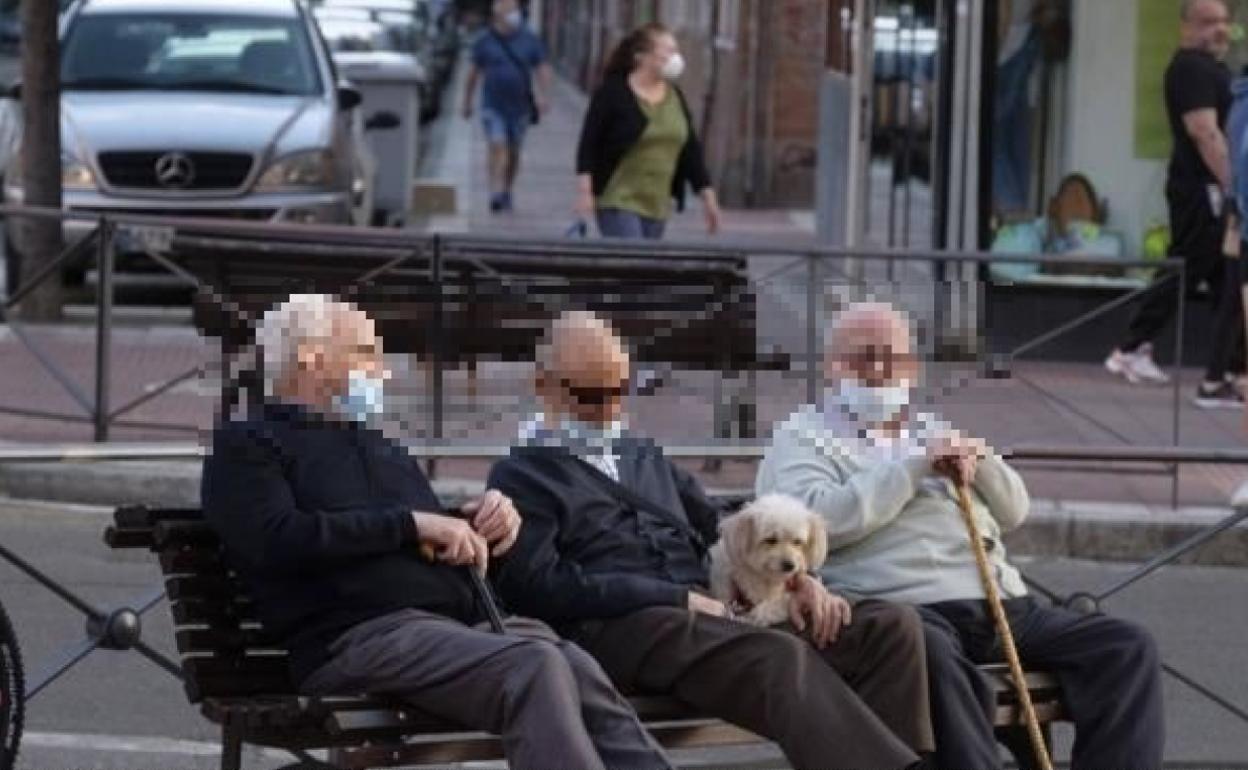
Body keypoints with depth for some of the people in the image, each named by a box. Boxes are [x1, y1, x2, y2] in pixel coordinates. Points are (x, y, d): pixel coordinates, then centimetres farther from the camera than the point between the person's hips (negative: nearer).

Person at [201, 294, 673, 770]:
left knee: (582, 674, -26)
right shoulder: (245, 445, 10)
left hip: (462, 622, 6)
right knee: (536, 667, -33)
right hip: (359, 636, -6)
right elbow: (278, 539, -9)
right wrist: (411, 523, -8)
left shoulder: (381, 447, 31)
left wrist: (480, 527, 9)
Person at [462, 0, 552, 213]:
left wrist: (544, 95, -17)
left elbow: (544, 70, -1)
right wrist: (467, 102, 12)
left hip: (520, 106, 2)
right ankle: (496, 193, -25)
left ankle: (507, 193, 28)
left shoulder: (529, 40, 1)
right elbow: (473, 73, 8)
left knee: (514, 152, 11)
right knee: (498, 146, -17)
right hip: (493, 106, -2)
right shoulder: (485, 41, -1)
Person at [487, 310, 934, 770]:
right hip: (618, 629, -7)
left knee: (891, 625, -16)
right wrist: (679, 599, -11)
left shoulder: (644, 459, 32)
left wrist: (797, 579, 5)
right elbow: (540, 586, -6)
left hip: (710, 616, 7)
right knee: (780, 658, -36)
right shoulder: (520, 476, 11)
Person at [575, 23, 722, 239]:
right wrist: (585, 191, -16)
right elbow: (589, 144, -9)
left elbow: (690, 149, 14)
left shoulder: (675, 97, 10)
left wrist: (707, 196, 11)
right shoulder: (613, 92, -8)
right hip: (618, 202, -7)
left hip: (657, 205, 7)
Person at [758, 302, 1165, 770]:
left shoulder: (931, 429, 30)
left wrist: (979, 459, 4)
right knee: (933, 653, -42)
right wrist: (916, 465, -8)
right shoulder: (803, 437, 11)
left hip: (1002, 607, 7)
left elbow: (1014, 512, 25)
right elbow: (816, 520, -10)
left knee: (1127, 648, -11)